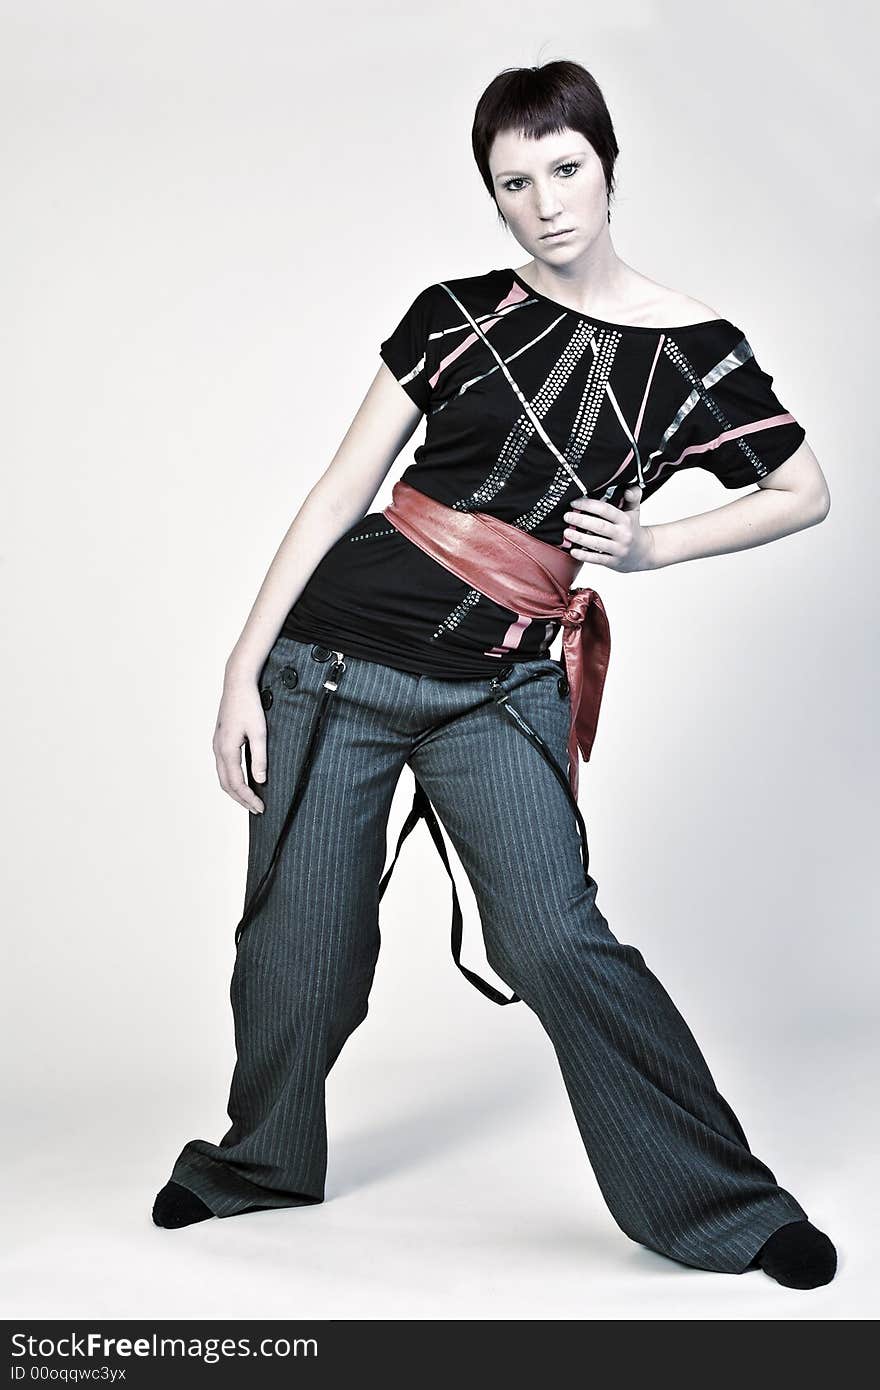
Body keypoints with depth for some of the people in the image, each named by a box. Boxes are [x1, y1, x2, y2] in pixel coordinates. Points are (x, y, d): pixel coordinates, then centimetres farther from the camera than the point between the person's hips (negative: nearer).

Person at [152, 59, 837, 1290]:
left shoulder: (693, 350, 1)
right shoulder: (455, 315, 2)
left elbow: (806, 493, 11)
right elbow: (341, 492, 3)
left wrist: (651, 547, -3)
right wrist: (243, 670, -1)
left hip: (499, 689, -1)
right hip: (336, 657, 1)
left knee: (556, 941, -12)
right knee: (299, 934, 7)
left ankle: (727, 1209, 4)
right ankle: (259, 1161, 34)